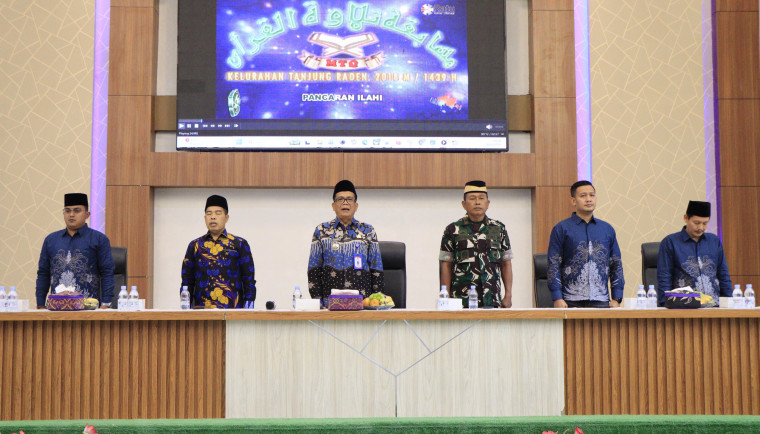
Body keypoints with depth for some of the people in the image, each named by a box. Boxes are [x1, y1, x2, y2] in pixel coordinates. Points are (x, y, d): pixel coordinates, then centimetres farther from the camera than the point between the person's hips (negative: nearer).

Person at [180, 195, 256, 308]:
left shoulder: (240, 244, 7)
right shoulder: (194, 246, 12)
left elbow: (249, 280, 6)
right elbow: (187, 281, 13)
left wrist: (248, 308, -3)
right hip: (201, 311, 1)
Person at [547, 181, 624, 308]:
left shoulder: (607, 229, 15)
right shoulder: (561, 229, 4)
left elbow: (616, 265, 16)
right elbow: (554, 266, 0)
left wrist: (616, 299, 8)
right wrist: (558, 298, -8)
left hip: (601, 301, 3)